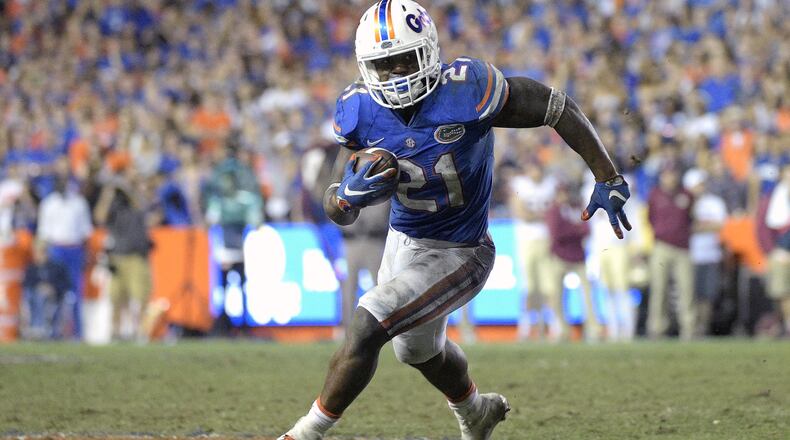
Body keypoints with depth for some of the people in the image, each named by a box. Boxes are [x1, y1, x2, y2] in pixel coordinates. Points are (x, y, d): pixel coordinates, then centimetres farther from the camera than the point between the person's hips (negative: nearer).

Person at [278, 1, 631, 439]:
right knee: (417, 348, 29)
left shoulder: (466, 89, -29)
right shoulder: (360, 111, -15)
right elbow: (337, 210, -9)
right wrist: (350, 192, -33)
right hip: (402, 240, 7)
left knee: (365, 329, -21)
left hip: (456, 255, -7)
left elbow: (559, 108, -19)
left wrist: (607, 179, -13)